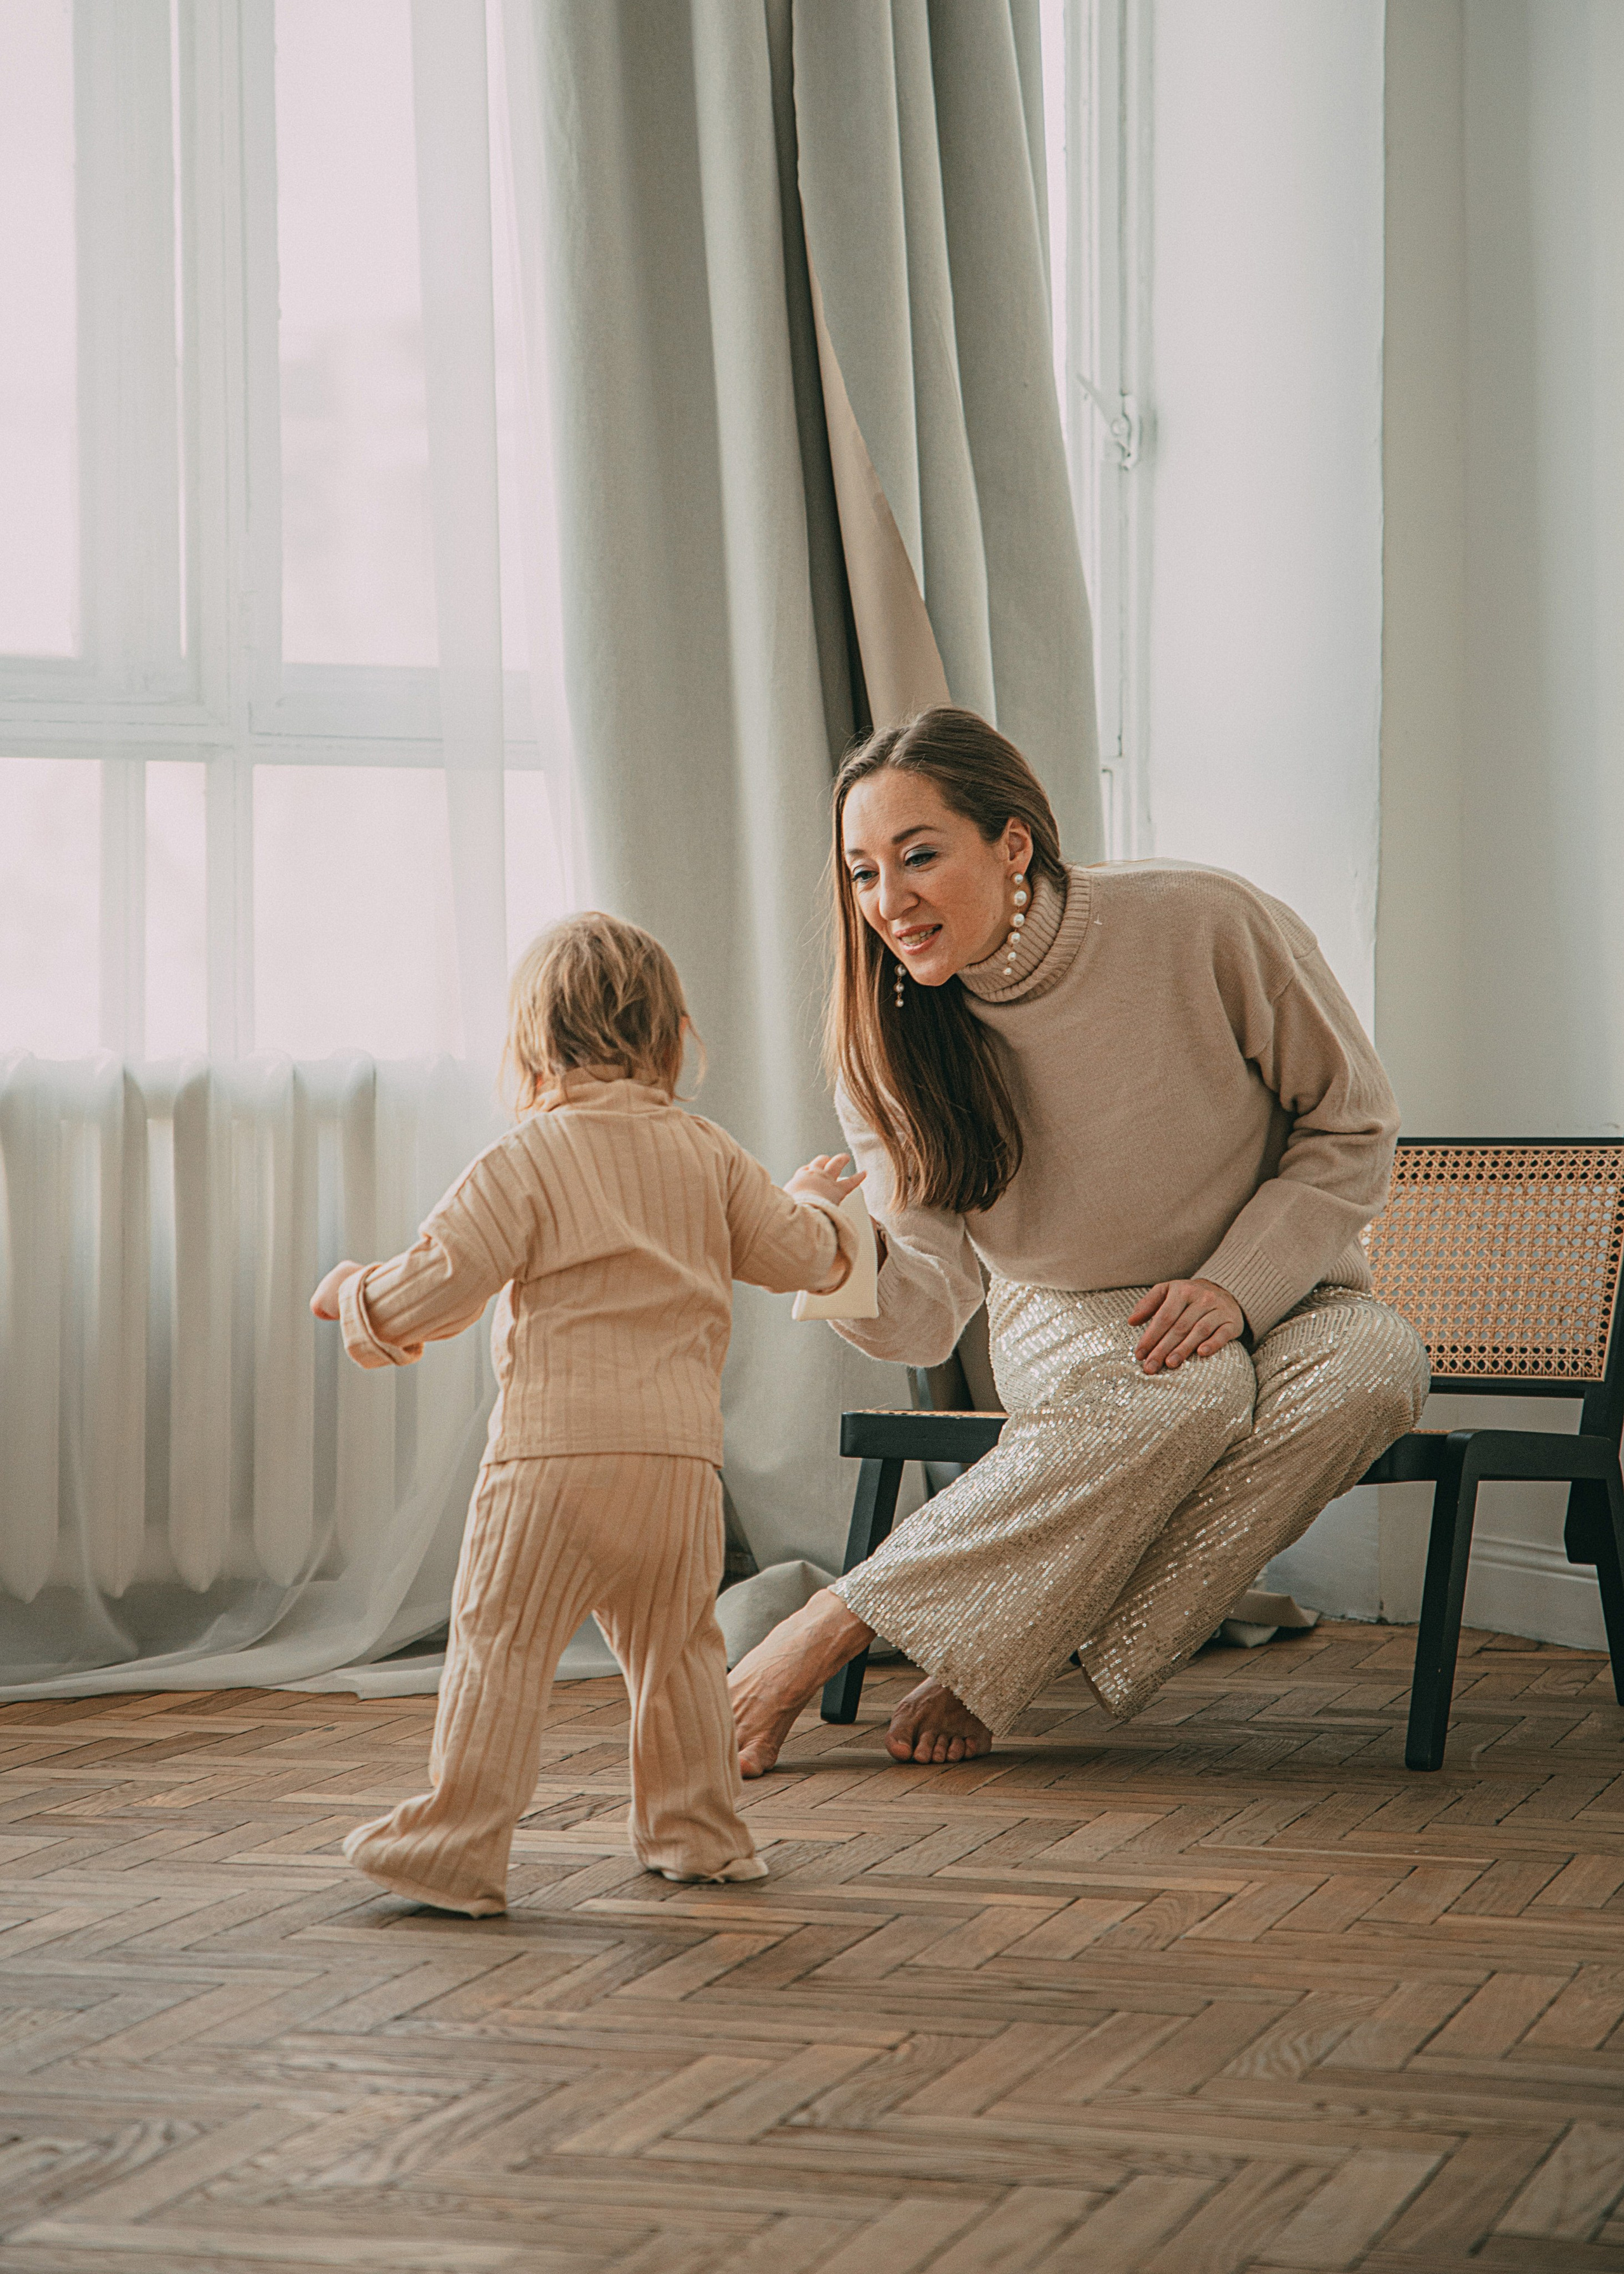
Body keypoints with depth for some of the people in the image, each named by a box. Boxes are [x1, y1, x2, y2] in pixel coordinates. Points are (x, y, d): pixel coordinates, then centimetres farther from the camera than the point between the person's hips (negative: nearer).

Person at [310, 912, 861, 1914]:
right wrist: (818, 1200, 42)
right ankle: (699, 1830, 26)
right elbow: (800, 1254, 19)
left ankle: (462, 1846, -1)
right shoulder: (711, 1157, 10)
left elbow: (439, 1282, -8)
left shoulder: (524, 1163, -4)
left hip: (555, 1454, -5)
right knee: (679, 1650, 18)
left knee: (502, 1646, -1)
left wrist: (357, 1296, 12)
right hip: (682, 1457, 5)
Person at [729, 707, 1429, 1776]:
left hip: (1279, 1298, 1)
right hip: (1071, 1328, -1)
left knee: (1375, 1364, -35)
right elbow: (928, 1314, -18)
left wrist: (1235, 1284, -19)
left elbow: (1352, 1128, -7)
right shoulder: (892, 1044, -12)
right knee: (1190, 1391, -36)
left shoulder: (1212, 928, -20)